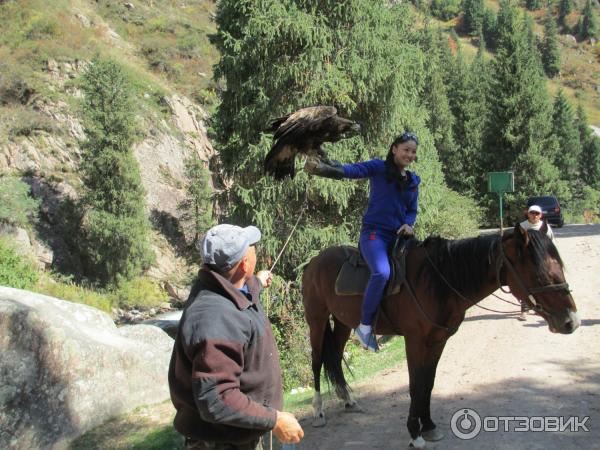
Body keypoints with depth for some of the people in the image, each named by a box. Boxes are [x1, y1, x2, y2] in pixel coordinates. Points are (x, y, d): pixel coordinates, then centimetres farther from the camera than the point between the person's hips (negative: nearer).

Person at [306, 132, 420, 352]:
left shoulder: (413, 181, 16)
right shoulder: (379, 168, -2)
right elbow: (352, 170, -17)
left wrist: (409, 224, -2)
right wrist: (322, 167, -36)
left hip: (398, 235, 7)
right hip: (374, 233, -7)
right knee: (382, 272, -31)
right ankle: (365, 325, -19)